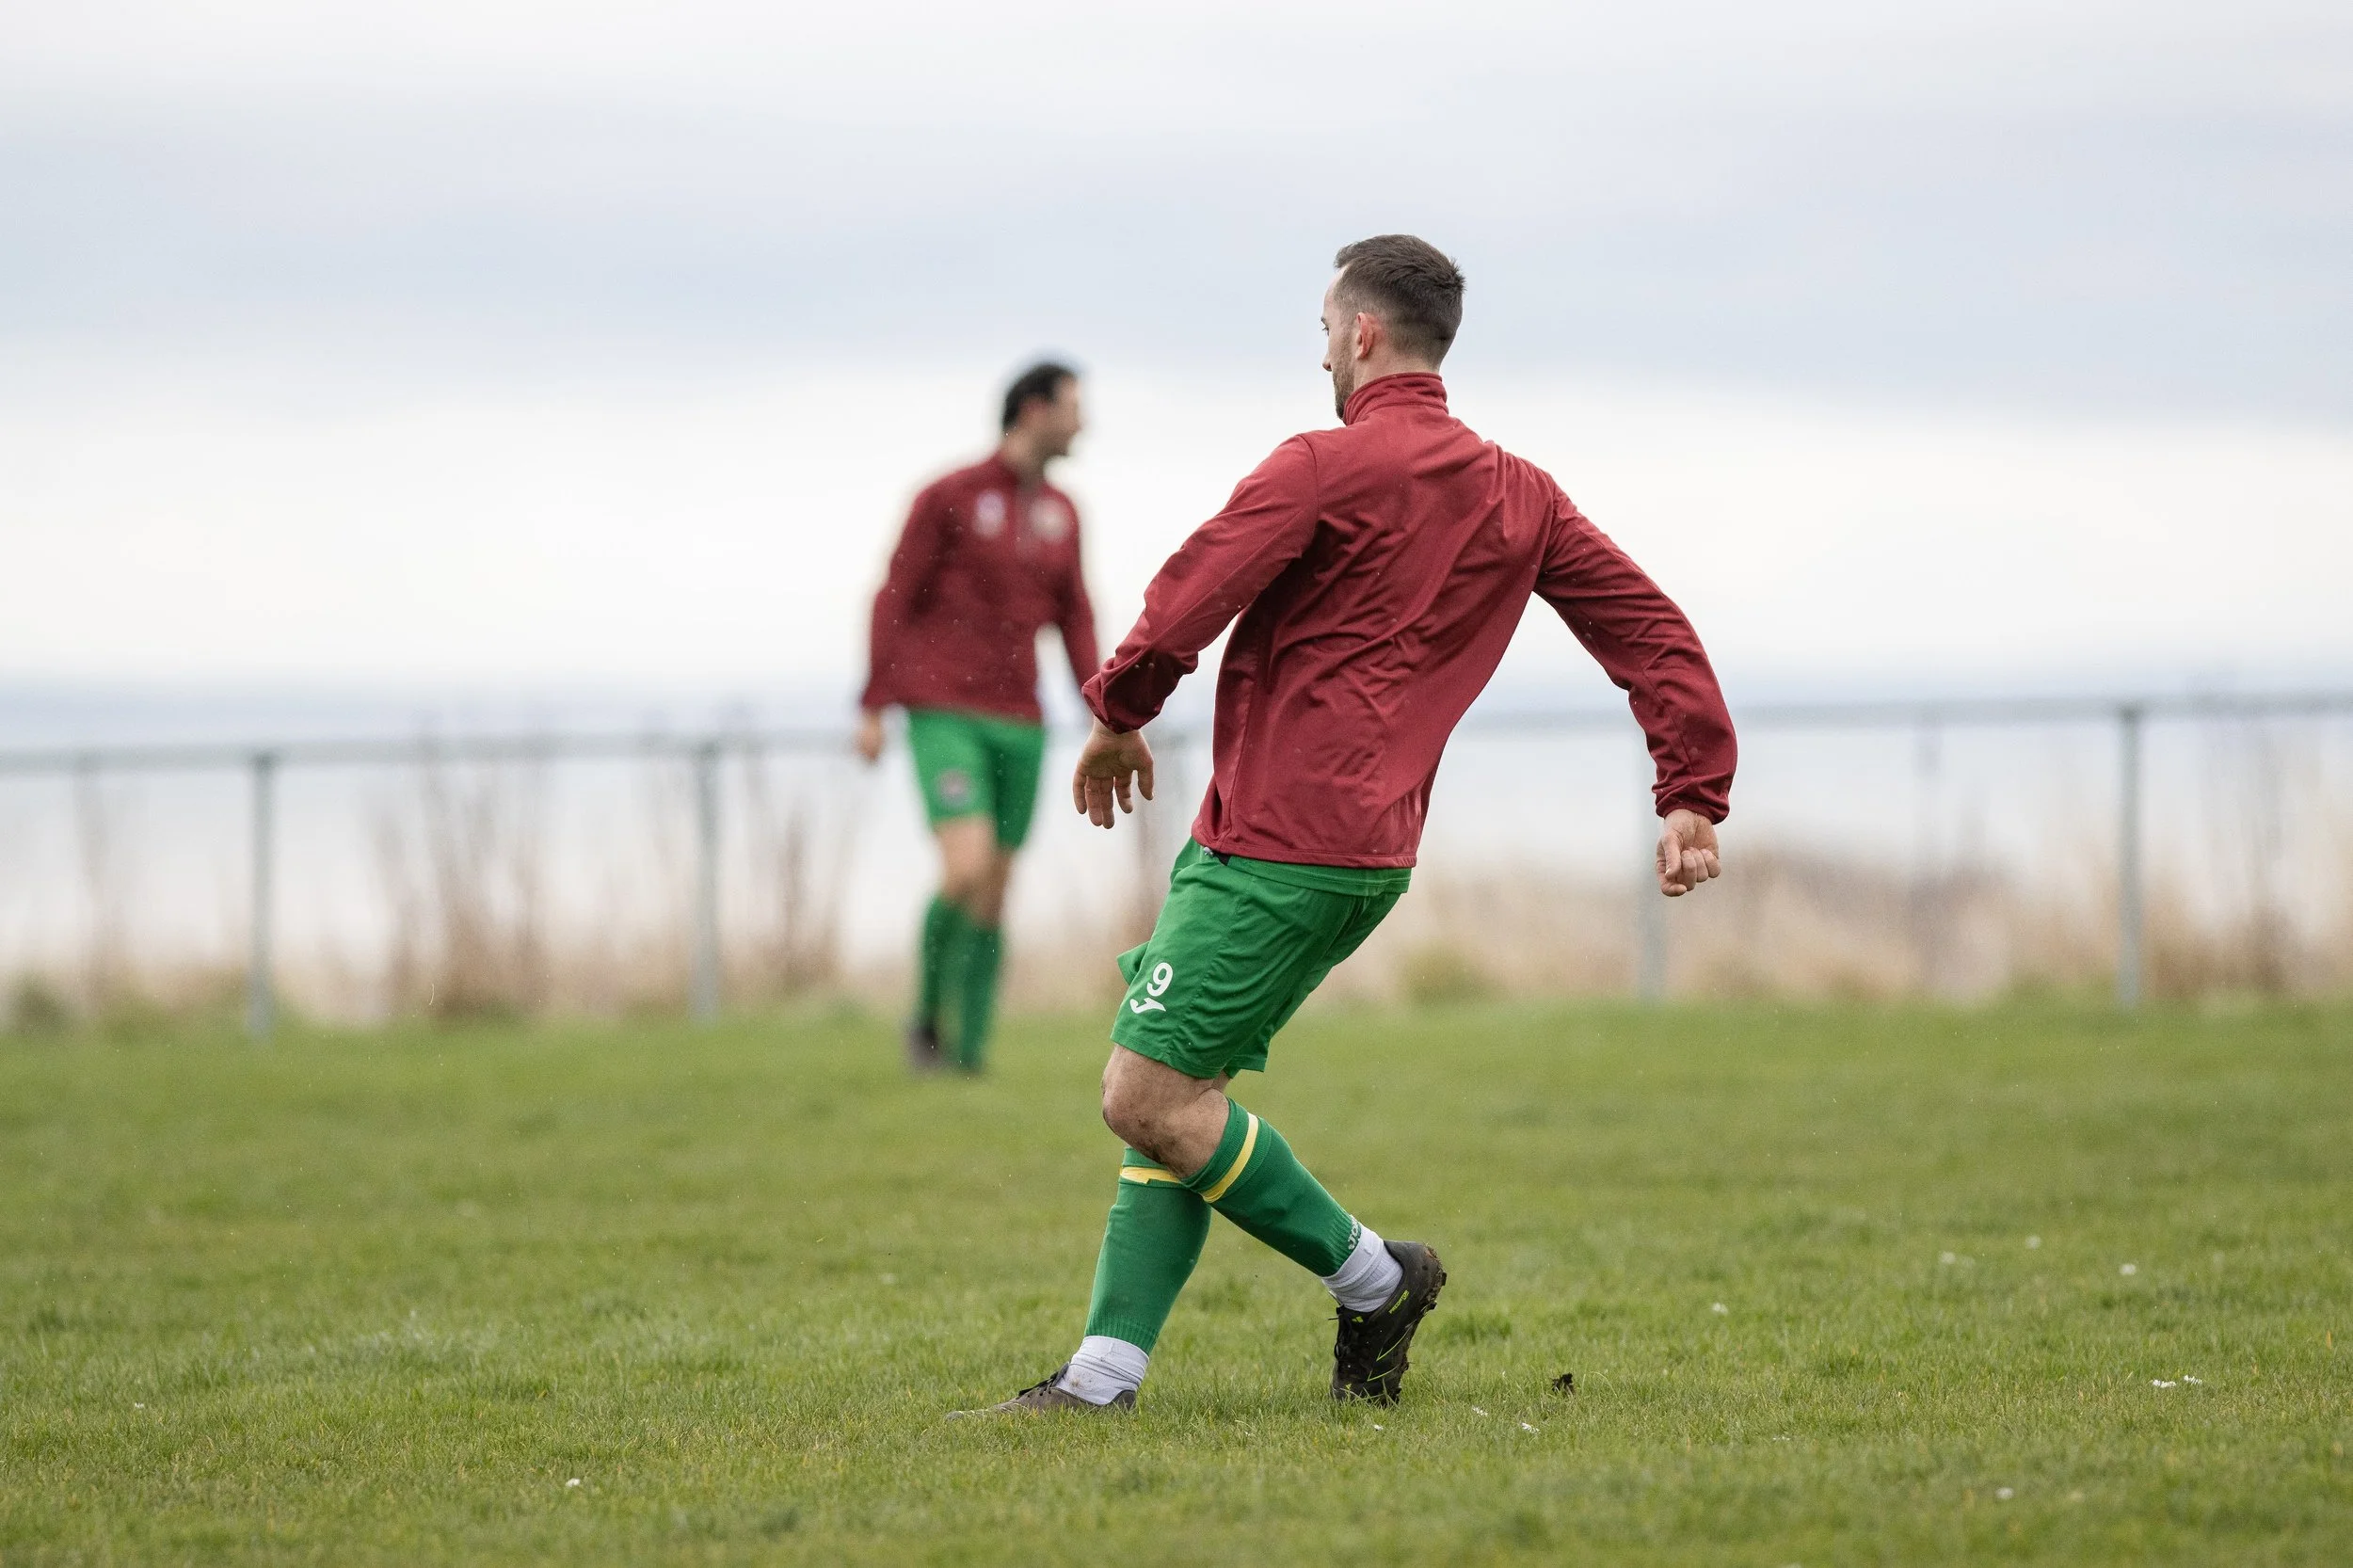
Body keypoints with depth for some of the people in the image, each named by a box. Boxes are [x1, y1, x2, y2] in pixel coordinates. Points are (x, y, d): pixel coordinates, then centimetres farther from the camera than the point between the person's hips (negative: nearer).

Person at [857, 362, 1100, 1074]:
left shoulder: (1061, 514, 10)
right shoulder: (948, 498, -8)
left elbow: (1074, 619, 15)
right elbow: (895, 600, -5)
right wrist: (873, 711, -8)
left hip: (1017, 723, 6)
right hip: (943, 716, -6)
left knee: (991, 900, 4)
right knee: (968, 870, -21)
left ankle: (969, 1051, 12)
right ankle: (929, 1011, 1)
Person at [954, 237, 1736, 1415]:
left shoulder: (1326, 467, -10)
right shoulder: (1519, 496, 13)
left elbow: (1185, 606, -14)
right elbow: (1653, 631, 12)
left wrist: (1117, 717, 4)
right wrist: (1693, 795, 10)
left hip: (1277, 844, -9)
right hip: (1371, 850, 9)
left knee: (1149, 1097, -7)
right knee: (1174, 1095, 9)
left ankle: (1371, 1279, 2)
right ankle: (1104, 1377, 3)